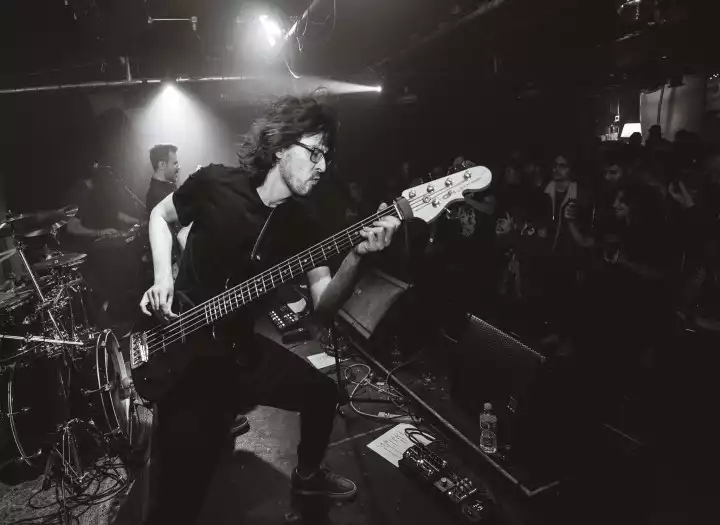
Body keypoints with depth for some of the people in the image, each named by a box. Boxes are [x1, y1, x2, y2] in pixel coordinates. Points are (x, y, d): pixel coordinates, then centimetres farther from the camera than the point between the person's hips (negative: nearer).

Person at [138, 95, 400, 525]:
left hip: (239, 346, 5)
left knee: (323, 393, 17)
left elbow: (323, 304, -10)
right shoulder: (215, 183, -12)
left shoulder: (304, 224, -3)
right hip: (183, 348, -5)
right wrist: (163, 276, -10)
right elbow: (160, 216, 6)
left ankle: (308, 476, 44)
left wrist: (358, 255, -28)